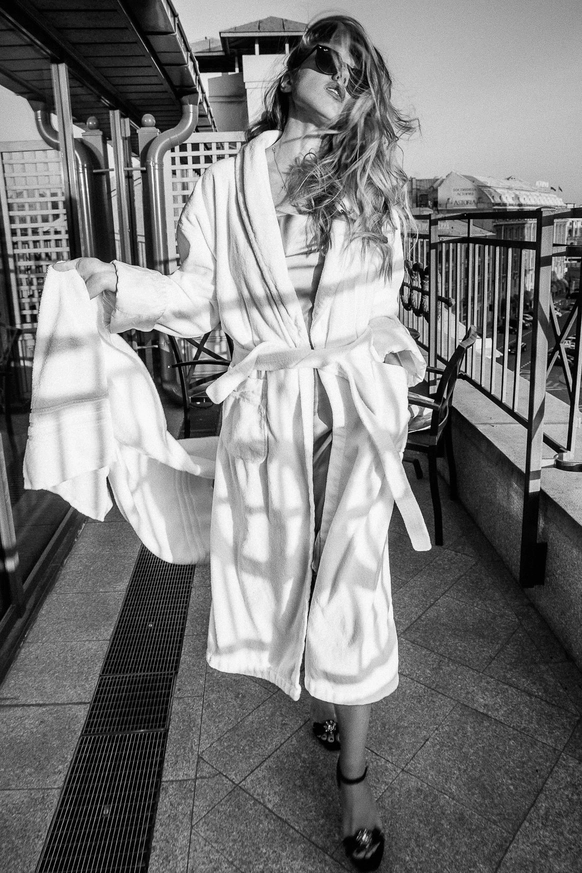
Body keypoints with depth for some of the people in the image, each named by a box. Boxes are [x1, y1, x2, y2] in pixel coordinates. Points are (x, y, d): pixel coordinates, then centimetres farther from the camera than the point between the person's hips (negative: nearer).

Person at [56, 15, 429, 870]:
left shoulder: (374, 183, 9)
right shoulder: (227, 185, 4)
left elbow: (381, 298, 12)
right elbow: (197, 298, 3)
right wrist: (116, 282, -10)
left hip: (358, 401, 0)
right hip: (269, 408, 1)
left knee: (350, 578, -5)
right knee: (288, 570, 13)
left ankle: (355, 776, 12)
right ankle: (332, 696, 43)